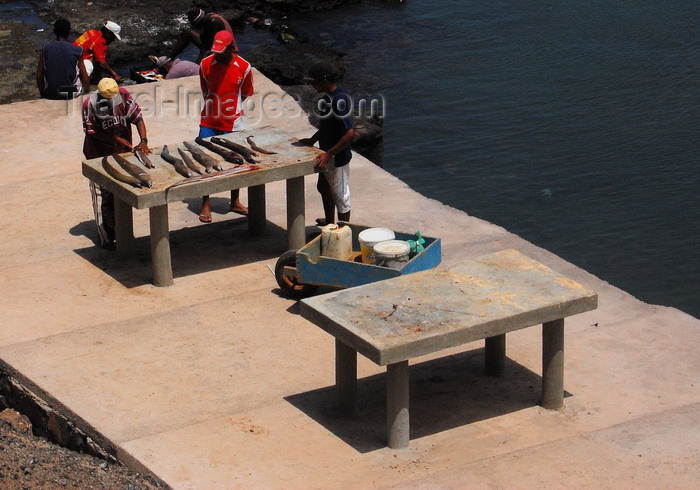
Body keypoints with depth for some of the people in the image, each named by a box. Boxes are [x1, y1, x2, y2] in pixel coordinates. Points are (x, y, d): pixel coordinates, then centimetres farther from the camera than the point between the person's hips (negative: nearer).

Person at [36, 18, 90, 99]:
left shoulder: (45, 49, -10)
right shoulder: (77, 51, -14)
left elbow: (39, 76, -6)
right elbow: (85, 79, -10)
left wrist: (42, 94, 9)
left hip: (50, 94, 3)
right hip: (72, 94, -3)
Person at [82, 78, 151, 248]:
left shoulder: (124, 96, -14)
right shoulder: (89, 104, -21)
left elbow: (137, 117, -10)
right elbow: (92, 132, -15)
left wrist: (143, 141, -24)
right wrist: (117, 140, -22)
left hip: (122, 152, 3)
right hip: (98, 154, -3)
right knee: (102, 195, -1)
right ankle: (106, 238, 4)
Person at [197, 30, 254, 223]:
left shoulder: (243, 67, -8)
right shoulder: (205, 64, -6)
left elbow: (245, 94, 4)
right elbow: (205, 92, 7)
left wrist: (230, 110, 0)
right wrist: (215, 107, -1)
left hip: (233, 124, 0)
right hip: (209, 122, 0)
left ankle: (235, 202, 27)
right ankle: (205, 205, 12)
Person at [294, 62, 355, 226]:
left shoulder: (339, 101, -28)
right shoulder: (328, 96, 2)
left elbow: (350, 133, -32)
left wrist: (329, 154, -31)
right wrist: (313, 140, 11)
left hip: (338, 158, -11)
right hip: (327, 155, 11)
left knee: (340, 197, 4)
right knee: (323, 187, 28)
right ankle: (329, 223, 47)